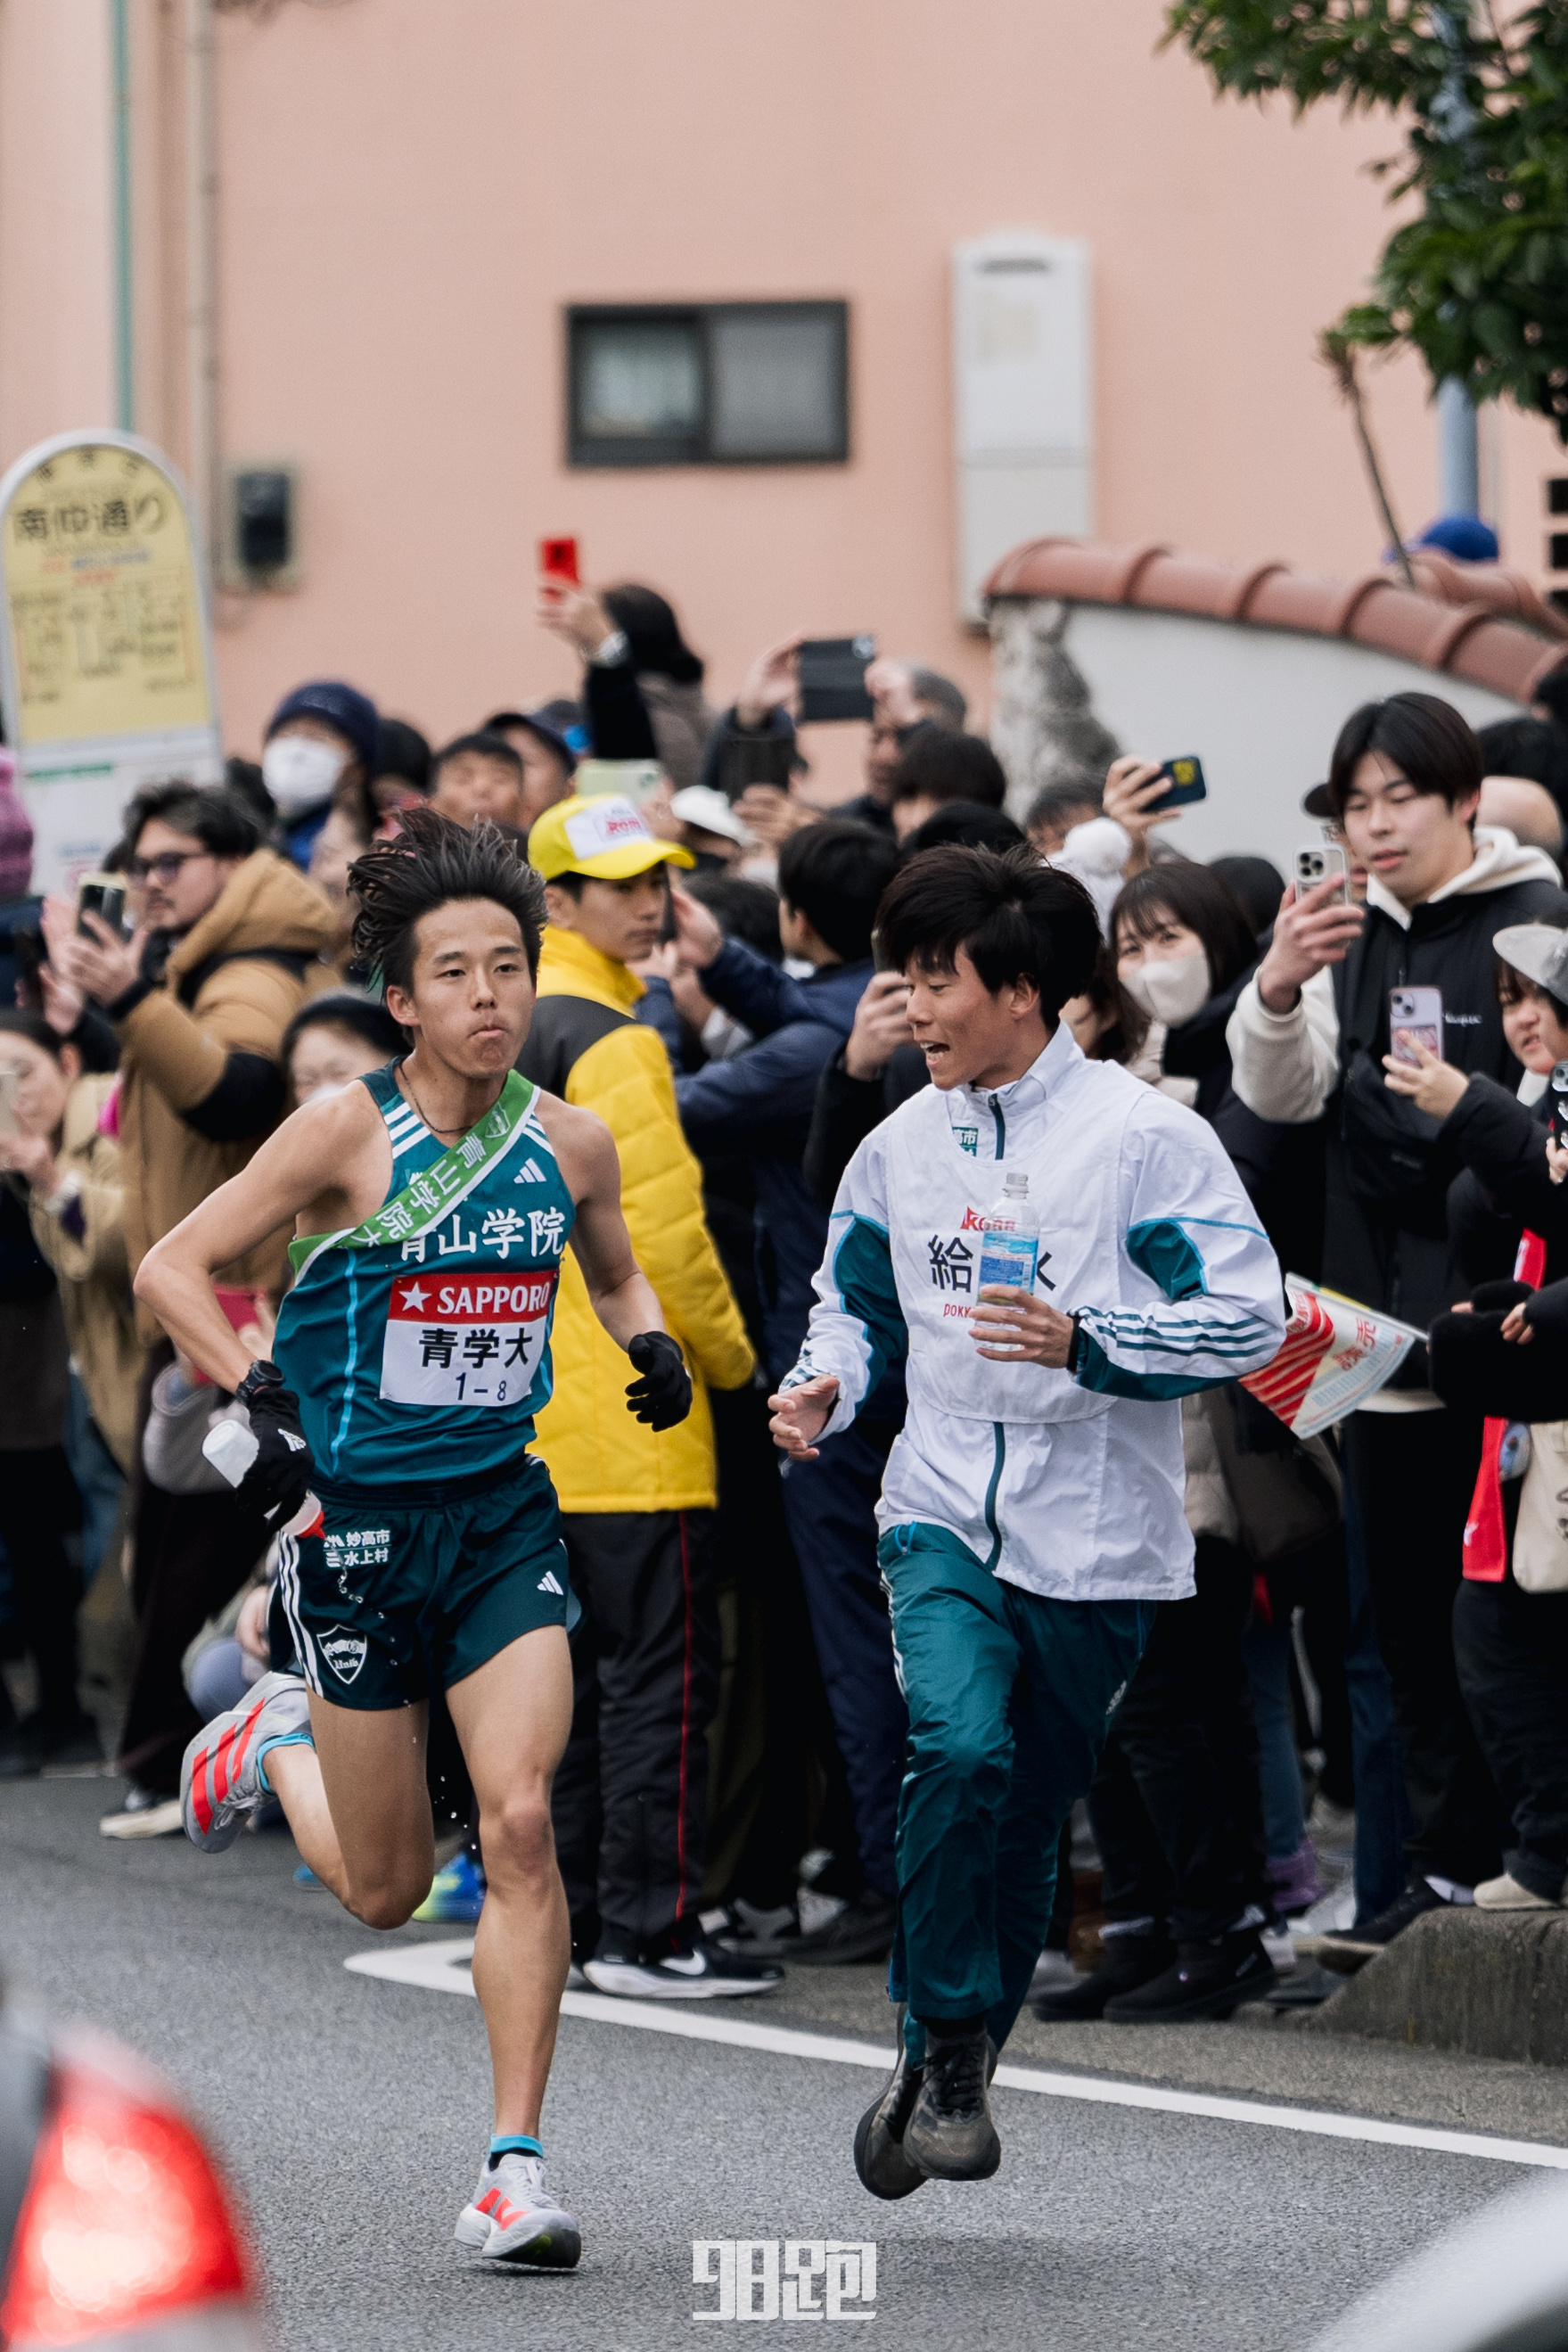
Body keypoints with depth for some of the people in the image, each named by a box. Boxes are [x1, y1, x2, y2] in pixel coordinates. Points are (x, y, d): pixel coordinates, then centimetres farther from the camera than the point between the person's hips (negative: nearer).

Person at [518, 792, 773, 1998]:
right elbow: (662, 1223, -18)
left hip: (527, 1396, 9)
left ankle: (565, 1913, 18)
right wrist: (729, 1354, -5)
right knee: (662, 1669, -6)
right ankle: (646, 1927, -7)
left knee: (571, 1663, 14)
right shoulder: (608, 1039, -15)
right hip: (629, 1406, -9)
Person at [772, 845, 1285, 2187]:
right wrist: (828, 1385, 1)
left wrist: (1085, 1344, -22)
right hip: (944, 1512, 2)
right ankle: (948, 2048, -11)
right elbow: (857, 1302, 23)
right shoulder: (902, 1147, 8)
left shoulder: (1144, 1135, -8)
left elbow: (1251, 1318, -10)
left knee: (1028, 1823, 7)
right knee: (961, 1745, -24)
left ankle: (948, 2068, 25)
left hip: (1093, 1538, -2)